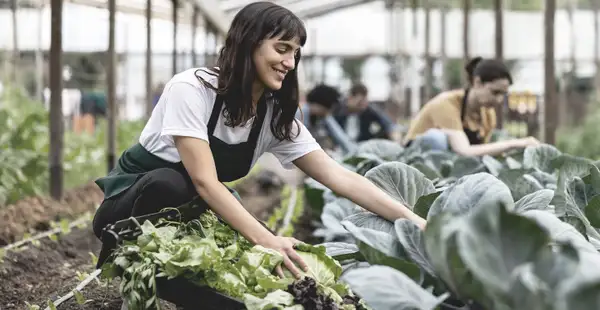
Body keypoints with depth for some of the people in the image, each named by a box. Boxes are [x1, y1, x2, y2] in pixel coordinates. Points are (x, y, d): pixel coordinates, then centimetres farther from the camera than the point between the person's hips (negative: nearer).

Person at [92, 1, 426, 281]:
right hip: (132, 202, -6)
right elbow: (205, 182, -35)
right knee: (169, 183, -38)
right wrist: (267, 240, -46)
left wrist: (414, 221, -24)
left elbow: (339, 176, -13)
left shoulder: (275, 115, -9)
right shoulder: (191, 89, -27)